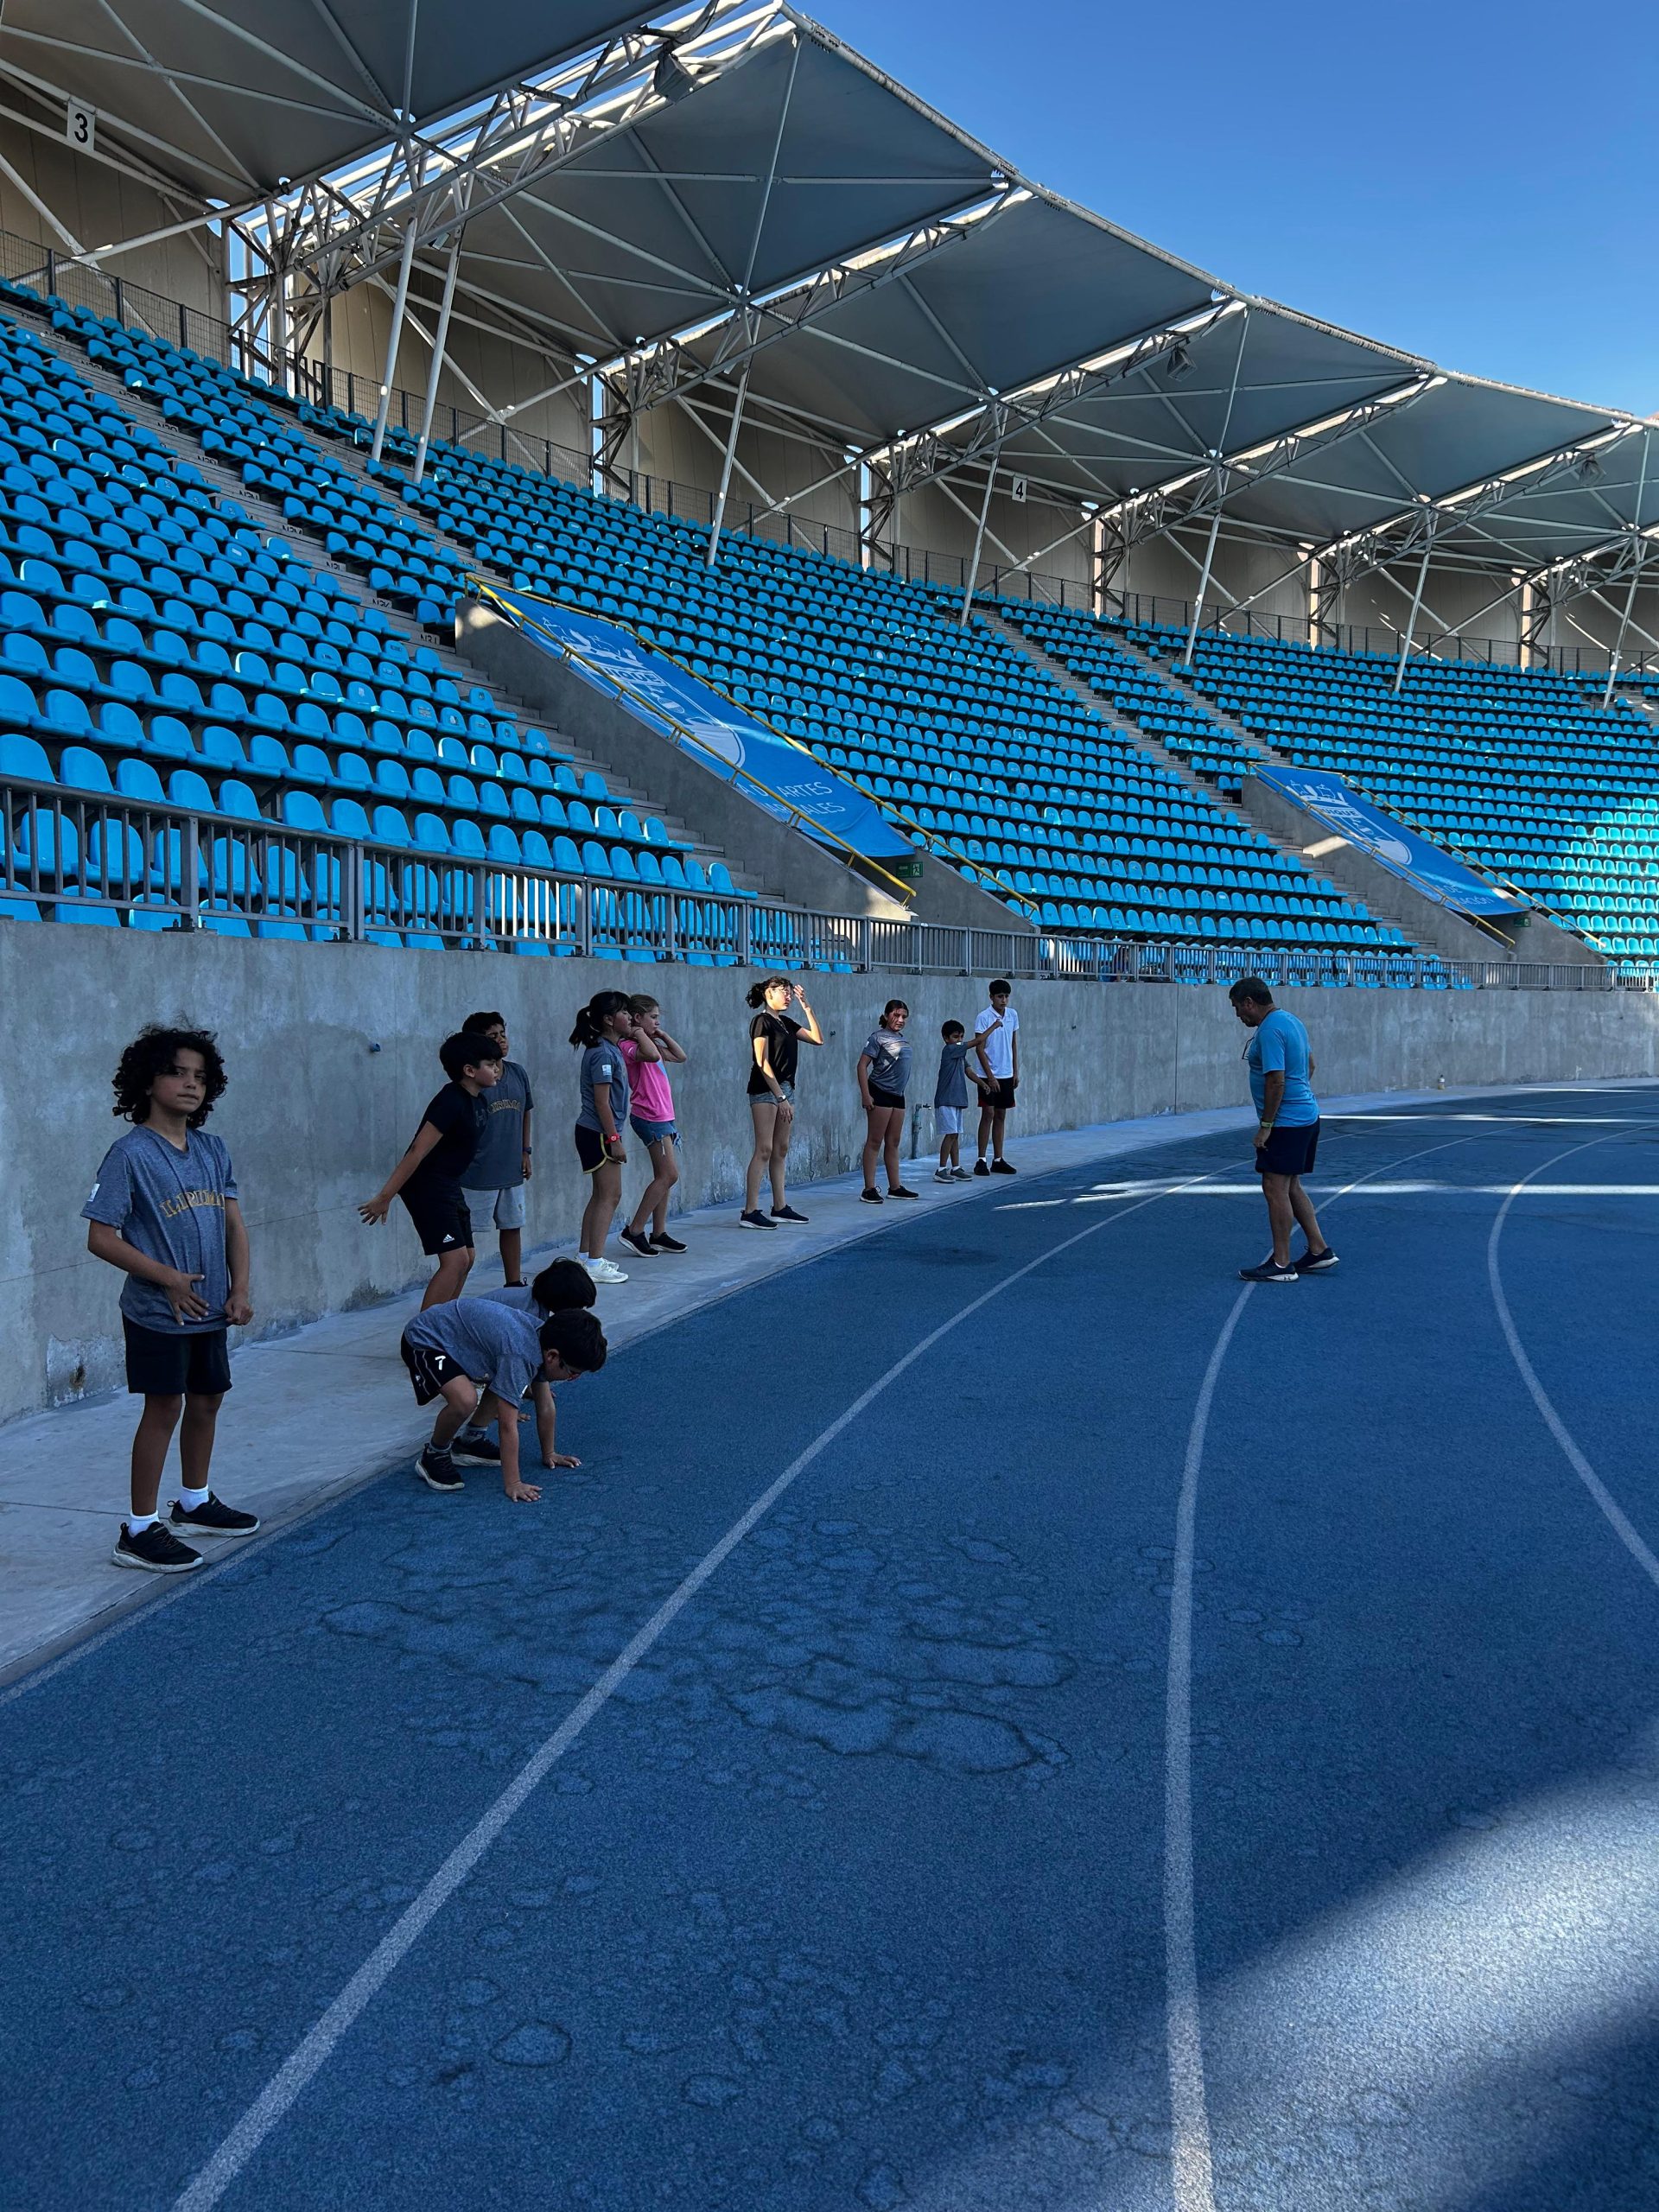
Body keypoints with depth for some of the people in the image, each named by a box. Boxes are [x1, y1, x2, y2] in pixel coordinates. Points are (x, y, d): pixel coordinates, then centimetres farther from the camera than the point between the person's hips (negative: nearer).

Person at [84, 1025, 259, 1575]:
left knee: (207, 1402, 16)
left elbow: (234, 1224, 9)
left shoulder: (213, 1150, 6)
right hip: (158, 1313, -6)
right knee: (164, 1408, -2)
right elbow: (101, 1238, -15)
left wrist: (241, 1289, -2)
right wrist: (167, 1278, -19)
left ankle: (195, 1504, 35)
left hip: (210, 1310, 6)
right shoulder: (130, 1153, -13)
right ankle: (139, 1531, 10)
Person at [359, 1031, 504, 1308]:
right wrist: (385, 1196, -23)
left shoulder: (477, 1101, 6)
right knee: (455, 1260, -15)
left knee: (466, 1259, 12)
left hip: (449, 1186, 10)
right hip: (427, 1185, -10)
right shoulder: (451, 1102, -21)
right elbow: (418, 1151, -24)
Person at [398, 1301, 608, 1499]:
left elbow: (545, 1405, 5)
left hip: (459, 1336, 9)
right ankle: (434, 1457, -3)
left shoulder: (545, 1338, -8)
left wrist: (549, 1454, 12)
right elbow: (508, 1425, -31)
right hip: (423, 1341, -9)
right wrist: (513, 1484, -27)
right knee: (465, 1400, -30)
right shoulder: (519, 1355, -34)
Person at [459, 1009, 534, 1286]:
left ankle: (514, 1285, 31)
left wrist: (525, 1152, 16)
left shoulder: (518, 1073, 6)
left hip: (511, 1170, 7)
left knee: (512, 1227, 17)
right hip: (478, 1173, -6)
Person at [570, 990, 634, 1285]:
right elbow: (601, 1101, -20)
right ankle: (595, 1264, -6)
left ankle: (585, 1256, 21)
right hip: (599, 1134, -10)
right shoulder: (603, 1053, -18)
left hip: (595, 1133, 10)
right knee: (610, 1196, -7)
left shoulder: (611, 1049, 12)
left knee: (600, 1196, 15)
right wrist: (614, 1139, -20)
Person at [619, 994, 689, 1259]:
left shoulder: (651, 1044, 16)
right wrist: (641, 1034, -19)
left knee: (664, 1177, 11)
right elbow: (652, 1054, -34)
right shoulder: (630, 1046, -13)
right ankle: (634, 1231, -6)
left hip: (663, 1117, 10)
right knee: (669, 1175, -11)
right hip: (650, 1118, -10)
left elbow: (680, 1057, 20)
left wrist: (663, 1035, 13)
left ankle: (659, 1233, 16)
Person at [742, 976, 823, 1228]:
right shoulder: (762, 1021, -9)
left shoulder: (786, 1022, 15)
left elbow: (818, 1039, 14)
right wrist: (780, 1097, -18)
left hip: (785, 1088, 9)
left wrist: (806, 1006, 8)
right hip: (765, 1091, -9)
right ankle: (750, 1211, -11)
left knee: (781, 1150, 10)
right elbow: (762, 1062, -15)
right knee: (764, 1150, -11)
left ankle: (780, 1207, 15)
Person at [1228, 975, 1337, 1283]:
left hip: (1285, 1123, -11)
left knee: (1275, 1188, -6)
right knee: (1291, 1187, 16)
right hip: (1306, 1116, 11)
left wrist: (1265, 1126, -19)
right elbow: (1310, 1064, 24)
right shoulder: (1291, 1021, 14)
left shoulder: (1270, 1030, -18)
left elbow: (1276, 1080, -23)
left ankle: (1281, 1264, -4)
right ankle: (1318, 1250, 19)